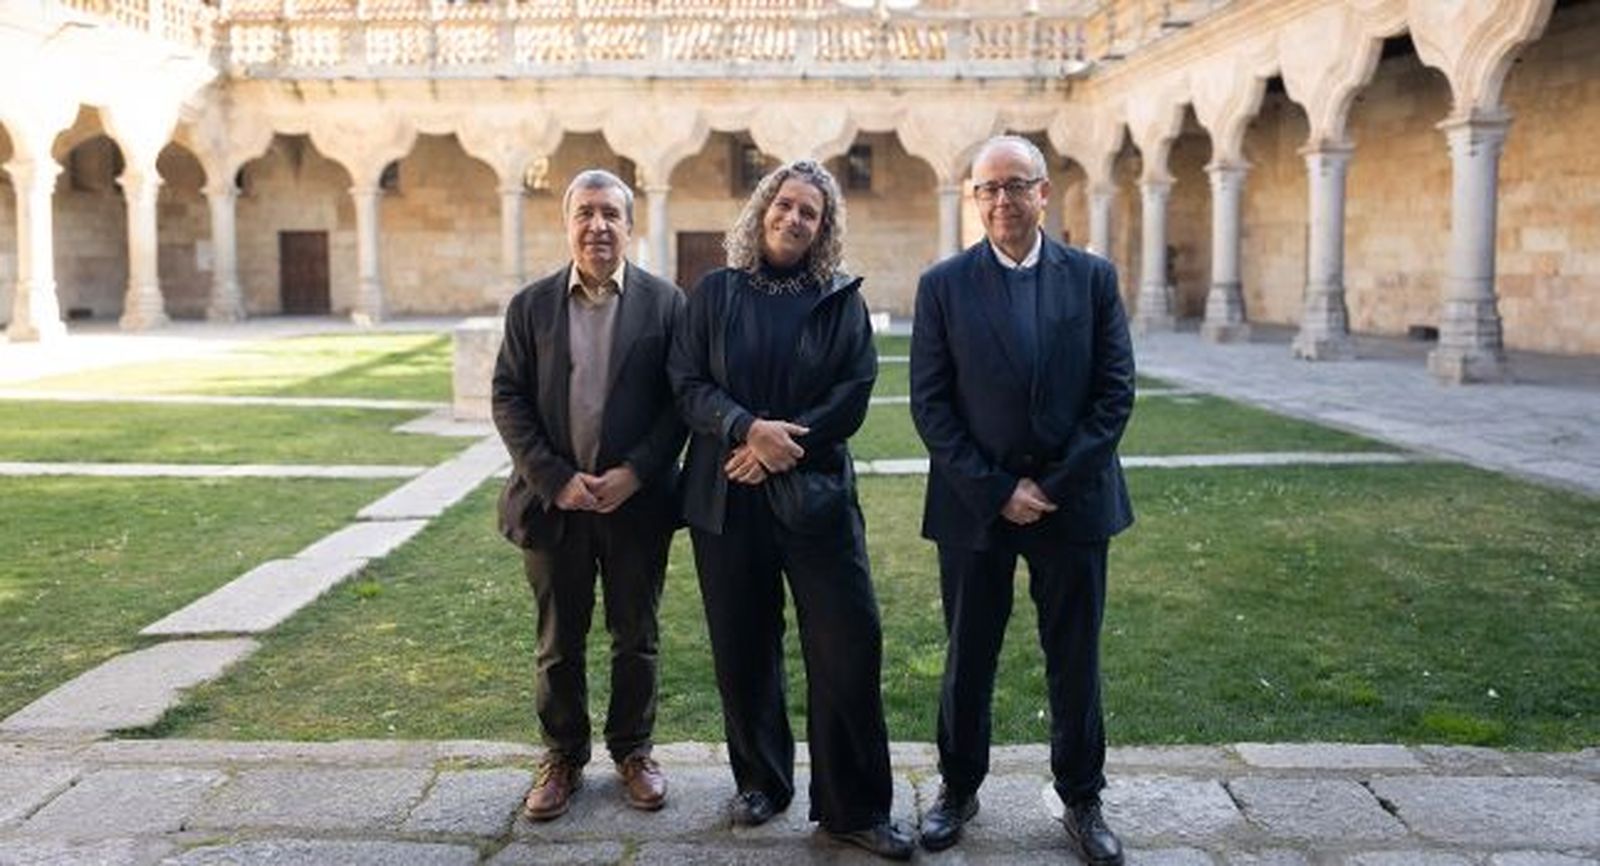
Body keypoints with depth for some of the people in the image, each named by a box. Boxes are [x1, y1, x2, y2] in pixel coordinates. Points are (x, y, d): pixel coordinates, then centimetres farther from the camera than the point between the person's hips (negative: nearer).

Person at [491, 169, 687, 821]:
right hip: (554, 500, 1)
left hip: (637, 500, -1)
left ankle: (632, 750, 29)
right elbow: (508, 401, -1)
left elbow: (679, 399, -4)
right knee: (559, 642, 12)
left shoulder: (665, 303, -1)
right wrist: (556, 480, -11)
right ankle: (563, 757, 28)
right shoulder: (531, 305, 2)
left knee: (636, 639, 12)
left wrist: (634, 473, -14)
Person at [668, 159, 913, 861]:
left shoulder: (842, 301, 5)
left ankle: (855, 808, 8)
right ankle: (759, 782, 27)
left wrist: (785, 445, -13)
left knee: (849, 645, -4)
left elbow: (853, 395, -2)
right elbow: (687, 382, -1)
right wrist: (749, 428, -17)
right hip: (726, 497, 1)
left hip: (814, 493, 0)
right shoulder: (715, 292, 6)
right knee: (743, 647, 9)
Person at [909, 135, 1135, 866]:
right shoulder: (943, 285, -1)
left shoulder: (1093, 277, 2)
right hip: (974, 504, 0)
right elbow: (930, 403, -4)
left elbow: (1115, 392, -1)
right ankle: (958, 789, 29)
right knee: (967, 659, 11)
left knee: (1075, 661, 10)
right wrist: (995, 491, -11)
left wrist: (1054, 486, -10)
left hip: (1073, 501, 1)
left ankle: (1082, 801, 25)